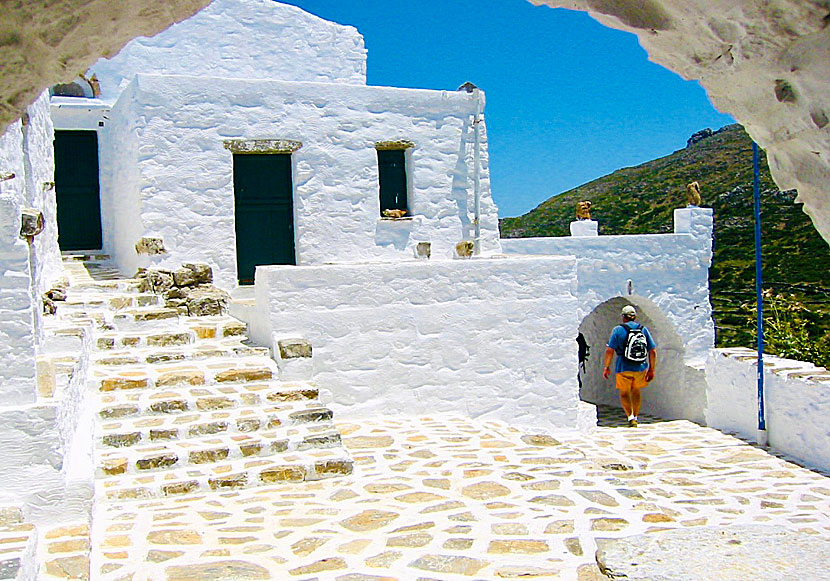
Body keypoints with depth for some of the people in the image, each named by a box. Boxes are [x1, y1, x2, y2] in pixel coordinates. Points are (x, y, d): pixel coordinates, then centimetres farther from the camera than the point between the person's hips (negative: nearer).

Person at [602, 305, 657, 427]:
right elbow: (653, 351, 4)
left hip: (624, 368, -3)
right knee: (635, 391, 24)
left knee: (624, 393, 12)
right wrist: (651, 370, 9)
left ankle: (631, 417, -6)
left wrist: (606, 367, -1)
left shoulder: (618, 330, -5)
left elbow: (610, 350, -10)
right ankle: (635, 417, 27)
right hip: (641, 368, 3)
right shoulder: (644, 329, 5)